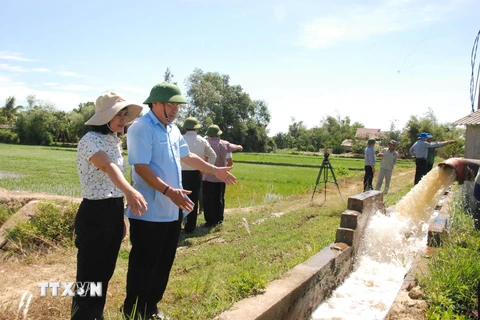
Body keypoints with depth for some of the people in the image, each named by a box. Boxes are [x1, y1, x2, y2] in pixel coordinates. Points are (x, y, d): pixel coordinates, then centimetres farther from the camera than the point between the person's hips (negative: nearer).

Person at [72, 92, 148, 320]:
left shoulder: (115, 141, 10)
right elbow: (108, 167, -37)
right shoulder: (90, 140, -16)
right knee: (89, 276, 2)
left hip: (115, 211, 8)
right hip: (94, 213, -8)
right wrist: (130, 191, -56)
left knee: (105, 272, 18)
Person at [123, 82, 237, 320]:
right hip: (149, 211, -9)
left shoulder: (172, 129, 13)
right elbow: (141, 167, -22)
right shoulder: (141, 128, -14)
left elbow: (186, 156, 26)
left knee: (164, 263, 16)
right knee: (144, 263, 3)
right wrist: (169, 191, -30)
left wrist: (214, 170, 28)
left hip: (171, 210, 9)